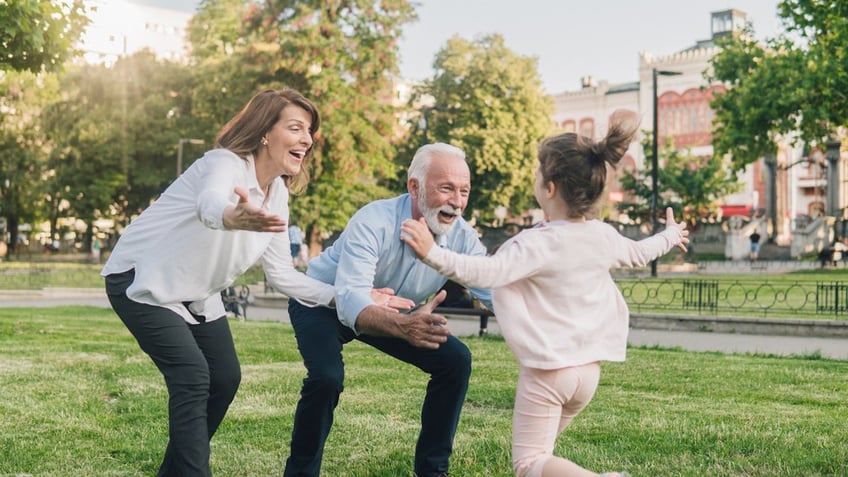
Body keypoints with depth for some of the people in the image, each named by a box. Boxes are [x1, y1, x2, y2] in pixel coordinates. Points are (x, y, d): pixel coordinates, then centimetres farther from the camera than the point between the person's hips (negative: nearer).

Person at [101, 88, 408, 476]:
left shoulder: (277, 193, -2)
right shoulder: (225, 164, -25)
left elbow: (281, 273, 1)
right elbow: (209, 203, -50)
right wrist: (233, 217, -75)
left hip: (195, 294, 9)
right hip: (143, 281, -9)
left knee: (225, 378, 8)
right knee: (193, 376, -20)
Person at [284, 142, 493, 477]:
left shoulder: (462, 238, -20)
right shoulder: (373, 223, -36)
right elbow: (351, 303, -47)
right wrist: (402, 327, -67)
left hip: (391, 311, 5)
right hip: (323, 304, -5)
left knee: (456, 360, -10)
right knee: (327, 377, -31)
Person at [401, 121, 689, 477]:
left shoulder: (538, 243, -19)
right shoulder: (604, 237, 3)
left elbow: (487, 272, -33)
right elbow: (640, 253, 24)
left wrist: (432, 254, -39)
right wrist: (671, 235, 45)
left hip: (547, 370, -7)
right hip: (589, 369, 7)